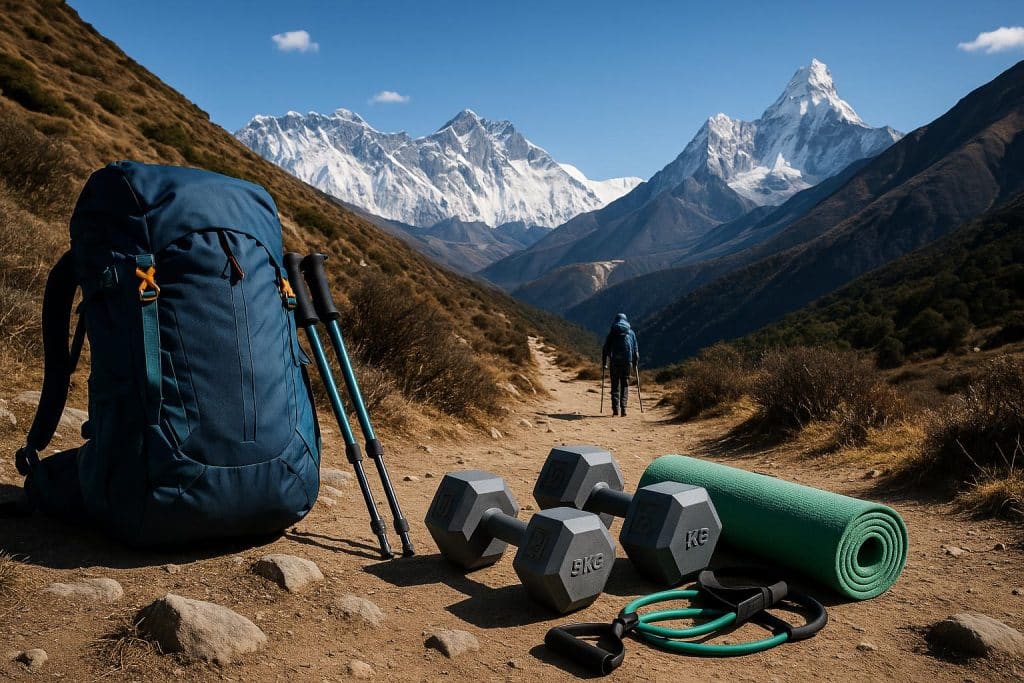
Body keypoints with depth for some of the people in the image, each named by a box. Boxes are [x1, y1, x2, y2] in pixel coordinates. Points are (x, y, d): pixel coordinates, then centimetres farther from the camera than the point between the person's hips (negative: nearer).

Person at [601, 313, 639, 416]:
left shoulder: (612, 332, 6)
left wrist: (604, 363, 8)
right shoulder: (631, 332, 11)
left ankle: (615, 409, -3)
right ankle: (623, 408, -3)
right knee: (625, 385, 8)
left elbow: (606, 349, 3)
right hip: (627, 361, 1)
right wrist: (635, 363, 18)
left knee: (615, 385, 6)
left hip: (614, 361, -1)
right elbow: (636, 349, 11)